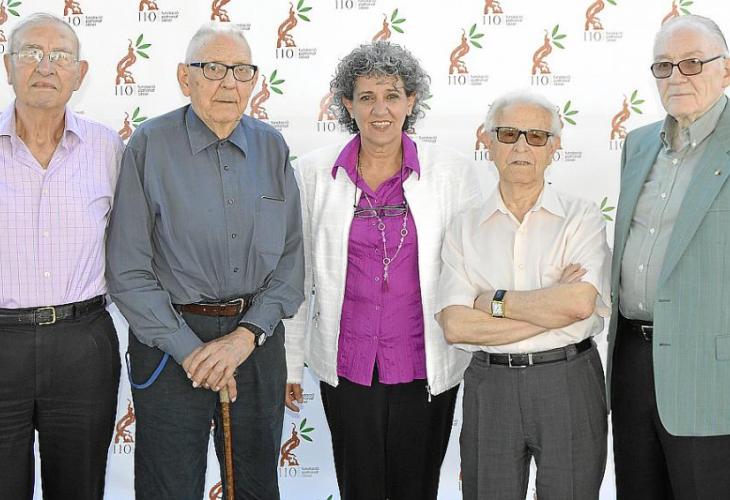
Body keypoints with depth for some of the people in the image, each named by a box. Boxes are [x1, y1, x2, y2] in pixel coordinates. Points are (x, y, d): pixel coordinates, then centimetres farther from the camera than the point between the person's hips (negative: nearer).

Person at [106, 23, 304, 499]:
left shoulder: (272, 148, 3)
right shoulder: (150, 146, -7)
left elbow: (291, 258, 3)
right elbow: (129, 271, -8)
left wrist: (246, 335, -9)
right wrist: (189, 349, -12)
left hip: (258, 339, 3)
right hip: (170, 342, -3)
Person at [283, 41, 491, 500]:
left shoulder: (453, 172, -5)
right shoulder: (313, 173, -1)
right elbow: (296, 276, 4)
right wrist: (289, 363, 6)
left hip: (424, 366, 0)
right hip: (346, 364, 1)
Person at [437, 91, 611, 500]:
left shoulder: (582, 217, 0)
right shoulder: (465, 229, 4)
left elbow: (581, 301, -17)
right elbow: (455, 325, -8)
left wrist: (494, 301, -8)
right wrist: (553, 309, -12)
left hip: (569, 383, -1)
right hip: (490, 386, 2)